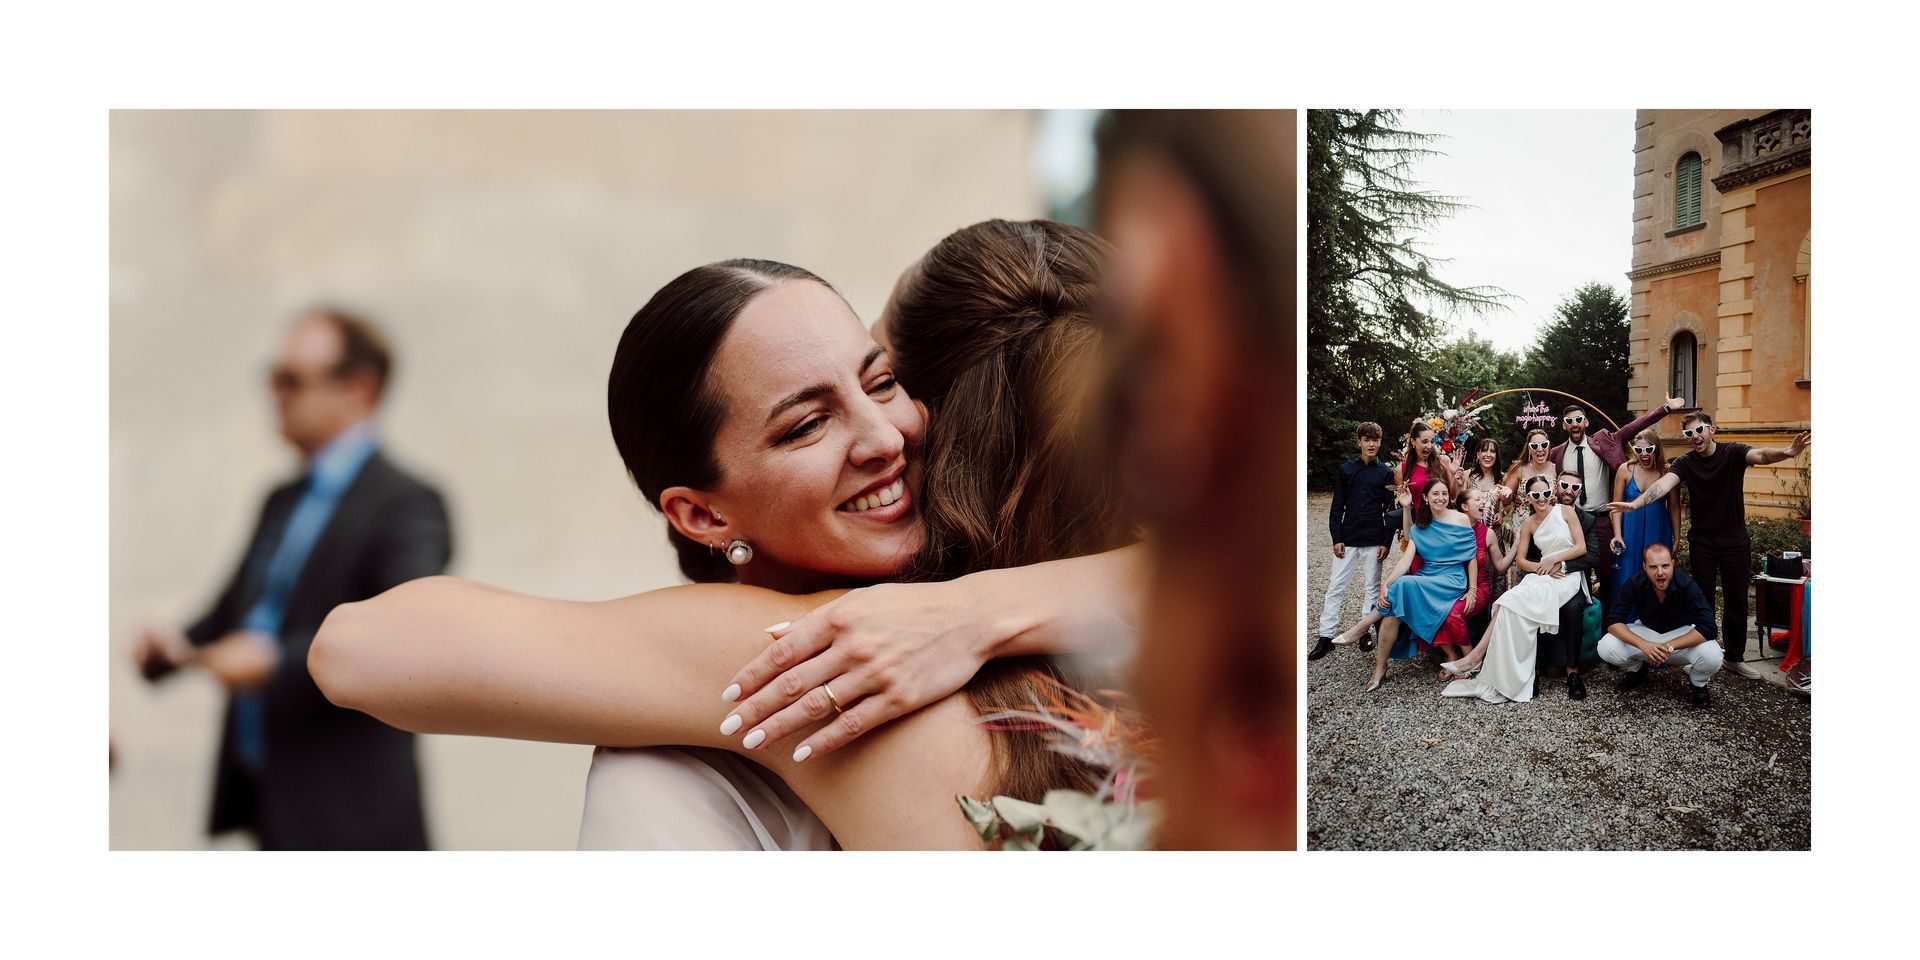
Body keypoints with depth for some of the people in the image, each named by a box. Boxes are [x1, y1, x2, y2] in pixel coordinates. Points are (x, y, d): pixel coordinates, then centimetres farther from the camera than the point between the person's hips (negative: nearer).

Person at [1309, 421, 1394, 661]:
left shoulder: (1385, 473, 3)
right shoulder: (1346, 470, 3)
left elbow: (1390, 509, 3)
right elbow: (1337, 507, 3)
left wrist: (1386, 542, -4)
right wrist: (1337, 538, -4)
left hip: (1373, 540, 0)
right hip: (1348, 539, 0)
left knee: (1373, 587, 6)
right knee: (1335, 587, -2)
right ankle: (1326, 637, 0)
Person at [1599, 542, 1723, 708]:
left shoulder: (1686, 585, -26)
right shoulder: (1635, 584, -21)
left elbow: (1706, 628, -30)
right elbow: (1614, 621, -21)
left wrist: (1669, 647, -38)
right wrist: (1642, 644, -37)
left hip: (1681, 634, -2)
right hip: (1646, 631, 2)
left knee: (1713, 657, -34)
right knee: (1606, 648, -24)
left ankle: (1698, 683, 4)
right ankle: (1637, 670, 11)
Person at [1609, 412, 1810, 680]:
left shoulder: (1733, 453, -10)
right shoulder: (1685, 463, -7)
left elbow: (1759, 454, -30)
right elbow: (1665, 483, -23)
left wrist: (1786, 453, -54)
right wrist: (1636, 503, -43)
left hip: (1734, 540, 0)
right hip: (1702, 542, 0)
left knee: (1737, 600, 7)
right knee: (1703, 600, 6)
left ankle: (1735, 657, 19)